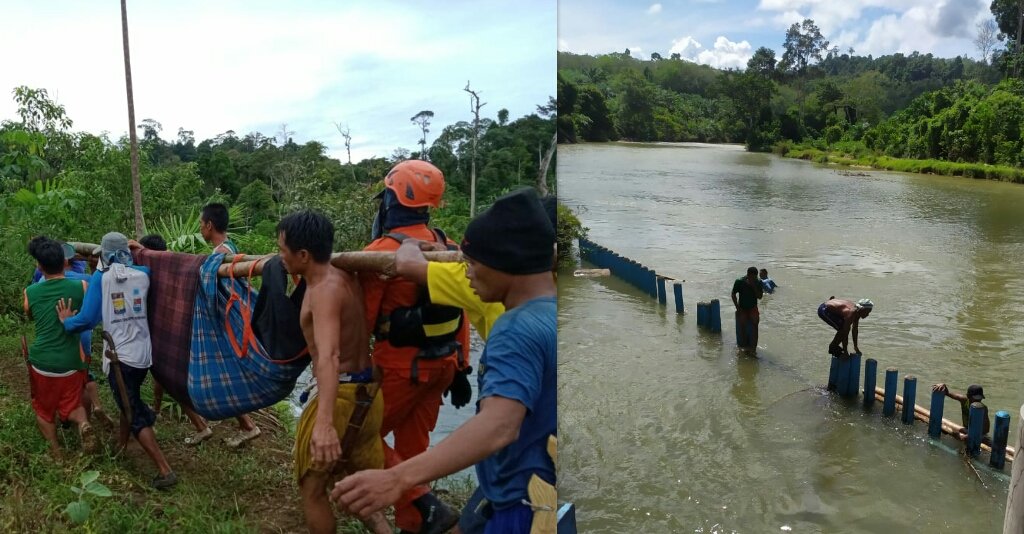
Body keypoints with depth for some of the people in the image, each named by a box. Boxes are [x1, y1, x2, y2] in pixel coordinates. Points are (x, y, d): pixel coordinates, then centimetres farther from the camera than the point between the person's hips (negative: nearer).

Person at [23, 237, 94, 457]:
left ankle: (55, 451, 13)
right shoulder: (80, 287, -8)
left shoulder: (30, 292, -2)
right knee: (72, 404, 18)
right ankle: (83, 423, -13)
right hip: (70, 361, 0)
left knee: (43, 408, 20)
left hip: (41, 360, 0)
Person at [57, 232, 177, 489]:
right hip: (143, 354, 5)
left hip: (120, 356, -5)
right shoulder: (142, 274, 1)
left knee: (136, 414, -1)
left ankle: (165, 471, -6)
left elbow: (88, 320, -9)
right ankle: (120, 446, 45)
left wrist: (66, 322, 10)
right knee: (131, 402, 27)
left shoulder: (100, 278, -8)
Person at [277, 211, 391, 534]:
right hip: (367, 393, 9)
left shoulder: (325, 290, -20)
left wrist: (324, 423, -46)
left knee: (312, 487, 10)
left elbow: (329, 357, -36)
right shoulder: (342, 277, 7)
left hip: (343, 395, -9)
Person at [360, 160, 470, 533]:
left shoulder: (382, 251, -18)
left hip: (401, 366, -7)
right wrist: (460, 368, 15)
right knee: (412, 447, 17)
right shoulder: (445, 247, 5)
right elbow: (460, 314, 8)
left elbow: (360, 321, -16)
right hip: (441, 363, 7)